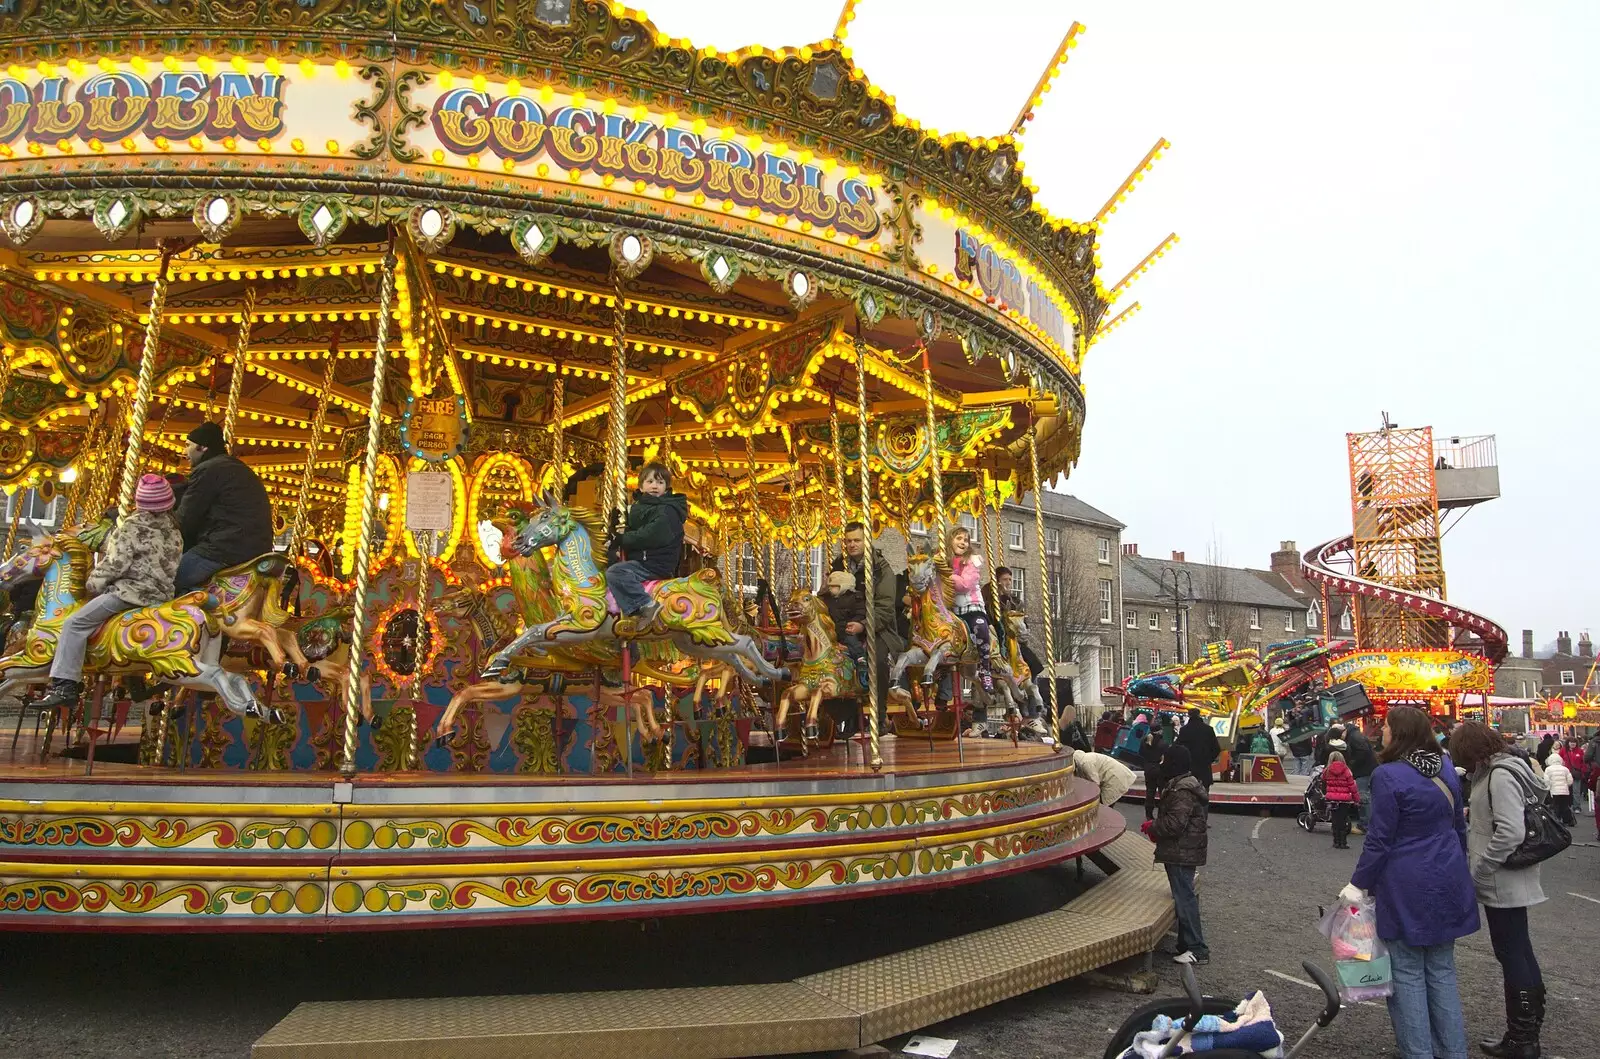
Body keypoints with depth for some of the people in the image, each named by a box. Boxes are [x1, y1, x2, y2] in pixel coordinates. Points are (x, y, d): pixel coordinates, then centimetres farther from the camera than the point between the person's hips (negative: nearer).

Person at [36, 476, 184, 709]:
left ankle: (64, 685, -13)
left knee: (75, 623, -4)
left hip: (133, 591, -8)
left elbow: (112, 564, -11)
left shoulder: (132, 526, -10)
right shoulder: (173, 527, 9)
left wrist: (92, 586, 6)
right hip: (164, 592, 8)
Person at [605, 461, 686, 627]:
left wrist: (623, 539, -17)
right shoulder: (638, 506, 16)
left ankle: (646, 606, -28)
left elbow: (650, 536, -25)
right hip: (639, 559, 10)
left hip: (657, 565, -10)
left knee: (614, 572, -25)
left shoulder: (667, 511, -13)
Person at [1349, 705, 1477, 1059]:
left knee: (1407, 974, 3)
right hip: (1446, 883, 7)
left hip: (1406, 889, -7)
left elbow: (1379, 840, -15)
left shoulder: (1388, 776, -17)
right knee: (1442, 970, 15)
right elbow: (1459, 825, 14)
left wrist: (1359, 883, -5)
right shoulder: (1446, 767, 4)